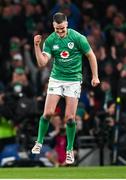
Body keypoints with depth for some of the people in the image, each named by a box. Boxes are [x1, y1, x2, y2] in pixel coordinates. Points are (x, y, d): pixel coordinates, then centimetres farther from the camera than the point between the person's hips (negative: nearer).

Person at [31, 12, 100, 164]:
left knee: (70, 117, -6)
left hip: (74, 80, -2)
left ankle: (70, 150, 9)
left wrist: (95, 76, 0)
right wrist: (37, 46, -21)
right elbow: (42, 63, -10)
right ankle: (39, 143, 10)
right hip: (56, 79, 2)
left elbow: (91, 55, 0)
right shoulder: (50, 40, -5)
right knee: (48, 112, -10)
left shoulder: (77, 38, -12)